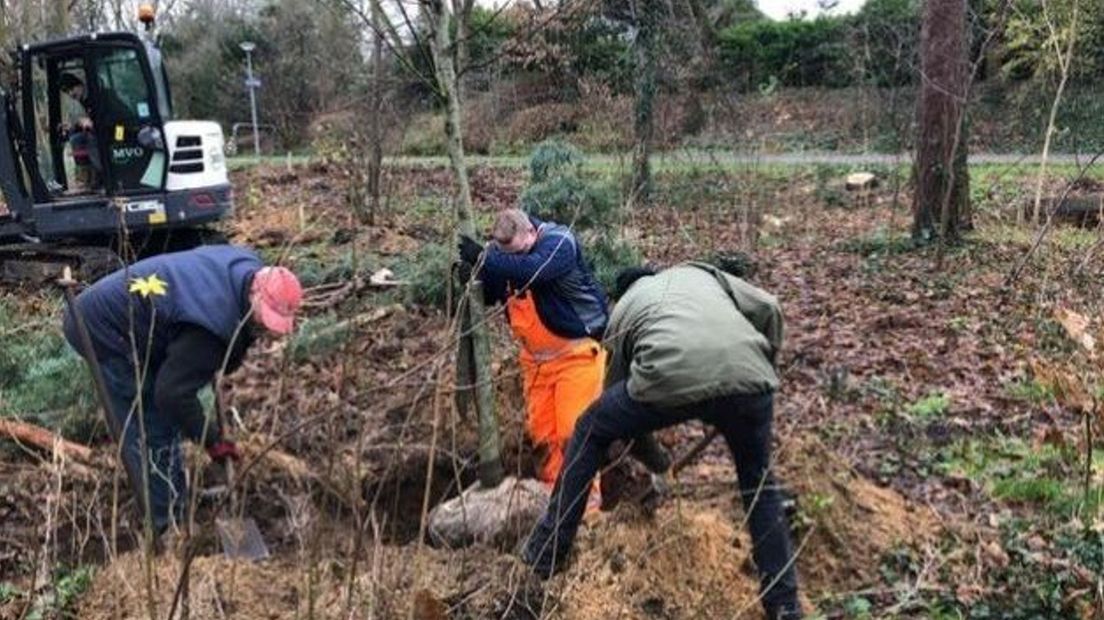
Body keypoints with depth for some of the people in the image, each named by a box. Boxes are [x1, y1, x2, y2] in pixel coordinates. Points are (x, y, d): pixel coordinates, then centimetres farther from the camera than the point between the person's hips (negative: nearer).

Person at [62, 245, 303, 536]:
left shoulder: (250, 267, -8)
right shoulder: (214, 325, -36)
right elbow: (174, 392, -27)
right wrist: (212, 439, -15)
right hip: (102, 330, -10)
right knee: (152, 429, -6)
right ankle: (169, 524, 5)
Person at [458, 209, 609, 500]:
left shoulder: (559, 243, -21)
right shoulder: (501, 256, 0)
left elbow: (531, 269, -40)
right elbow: (484, 296, 4)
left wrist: (483, 259, -40)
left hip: (577, 350, -7)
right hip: (536, 357, 7)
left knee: (574, 428, -7)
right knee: (541, 430, 11)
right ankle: (554, 486, 27)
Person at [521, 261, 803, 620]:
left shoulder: (622, 309, 34)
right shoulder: (699, 273, 37)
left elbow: (618, 386, 39)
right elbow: (769, 310, 23)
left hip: (669, 379, -2)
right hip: (747, 376, 2)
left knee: (590, 431, 26)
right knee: (757, 480, 29)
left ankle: (547, 553, 33)